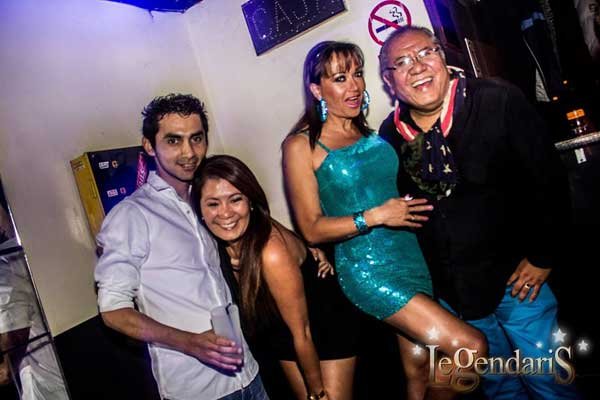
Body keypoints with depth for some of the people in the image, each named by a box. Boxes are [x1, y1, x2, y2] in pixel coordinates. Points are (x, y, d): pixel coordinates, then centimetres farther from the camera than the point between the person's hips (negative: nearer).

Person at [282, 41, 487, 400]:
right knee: (471, 347, -10)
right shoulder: (302, 146, -7)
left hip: (413, 258, 6)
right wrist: (375, 216, -20)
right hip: (368, 270, -6)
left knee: (418, 371, 13)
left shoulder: (369, 132, 9)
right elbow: (312, 229, -10)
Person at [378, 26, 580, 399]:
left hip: (514, 273, -2)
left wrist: (542, 256, -8)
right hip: (450, 291, 3)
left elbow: (546, 180, -10)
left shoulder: (499, 101, -14)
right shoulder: (390, 135, -4)